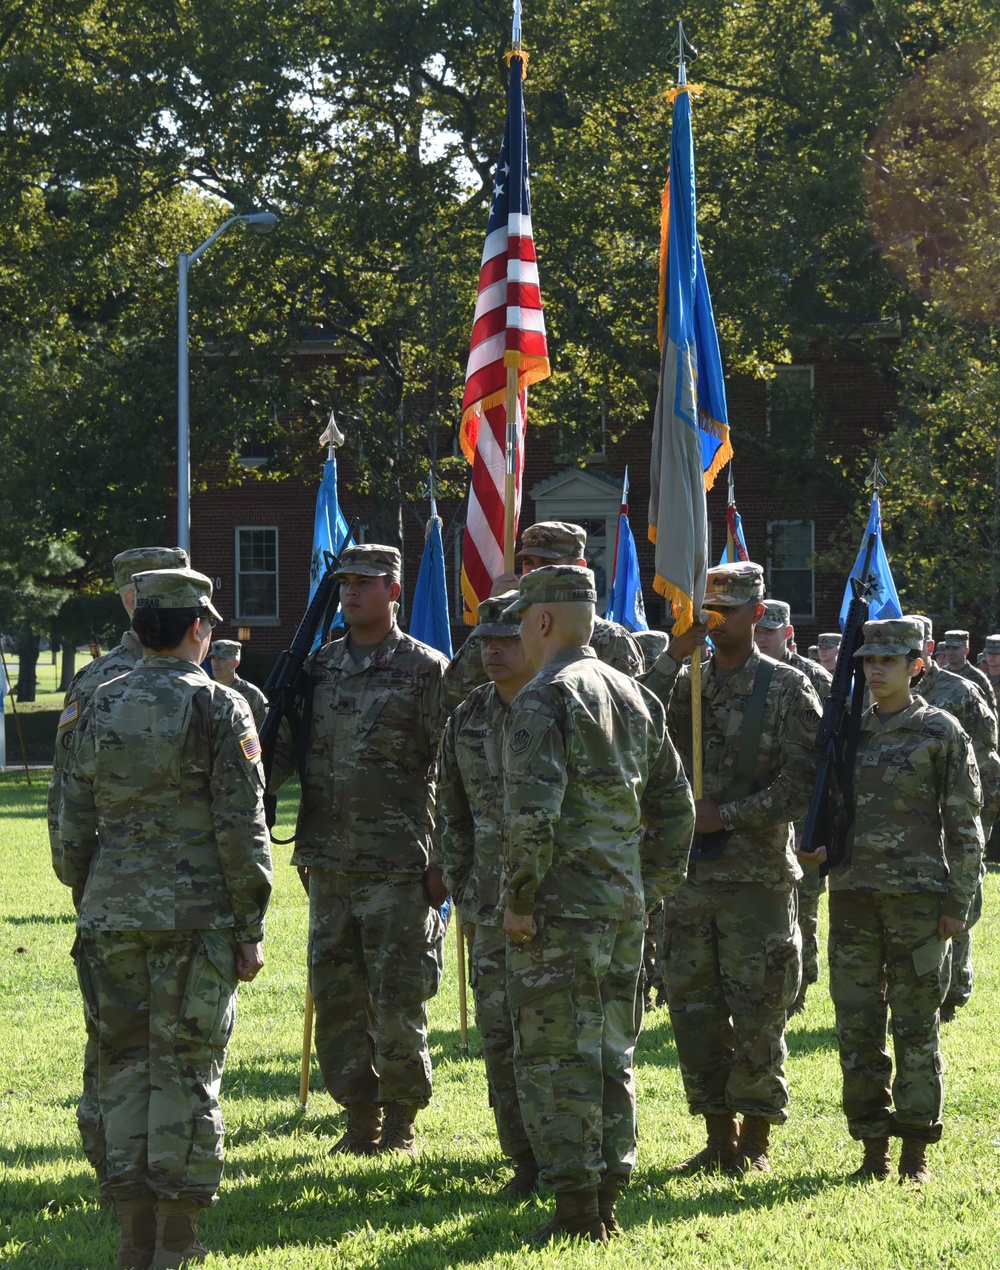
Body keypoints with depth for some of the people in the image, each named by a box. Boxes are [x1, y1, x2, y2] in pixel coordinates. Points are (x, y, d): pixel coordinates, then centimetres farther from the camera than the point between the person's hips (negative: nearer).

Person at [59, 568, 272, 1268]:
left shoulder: (102, 707, 9)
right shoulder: (219, 707, -5)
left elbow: (74, 823, 12)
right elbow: (241, 827, -8)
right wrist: (250, 930, -4)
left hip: (112, 913, 4)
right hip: (195, 911, -4)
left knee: (125, 1060, 9)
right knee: (186, 1066, 0)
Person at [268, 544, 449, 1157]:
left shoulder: (427, 670, -3)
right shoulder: (318, 667, 12)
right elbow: (283, 749, 17)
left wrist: (445, 859, -9)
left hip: (398, 864, -5)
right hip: (328, 863, 5)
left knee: (397, 998, -2)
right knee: (336, 995, 7)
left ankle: (401, 1123, 10)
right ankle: (361, 1119, 18)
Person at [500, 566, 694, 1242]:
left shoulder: (544, 700, -12)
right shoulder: (636, 696, 13)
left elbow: (533, 813, -22)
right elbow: (676, 803, 17)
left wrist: (519, 901, -14)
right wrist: (653, 887, 20)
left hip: (560, 907, -8)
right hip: (626, 906, 8)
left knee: (555, 1057, -3)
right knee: (612, 1052, 13)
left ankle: (576, 1206, -4)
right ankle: (609, 1197, 17)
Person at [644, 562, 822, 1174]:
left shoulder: (788, 688, -1)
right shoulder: (682, 684, 11)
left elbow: (802, 783, -8)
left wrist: (728, 815, -14)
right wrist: (673, 659, -12)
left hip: (758, 873, -4)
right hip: (689, 872, 4)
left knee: (756, 1014, 0)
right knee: (694, 1010, 7)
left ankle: (756, 1141, 10)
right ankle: (719, 1138, 17)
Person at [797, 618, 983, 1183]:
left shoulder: (941, 732, -1)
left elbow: (965, 824, -2)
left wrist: (958, 902, -7)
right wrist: (820, 845, 1)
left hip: (917, 897, -5)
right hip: (853, 893, 5)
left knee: (915, 1025, -1)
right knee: (857, 1025, 4)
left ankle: (915, 1152, 7)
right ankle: (873, 1150, 12)